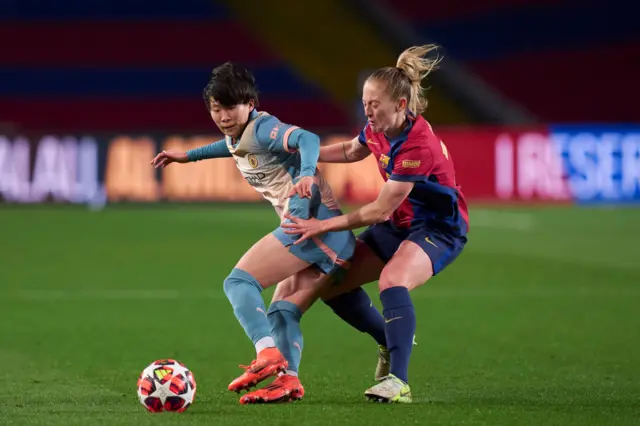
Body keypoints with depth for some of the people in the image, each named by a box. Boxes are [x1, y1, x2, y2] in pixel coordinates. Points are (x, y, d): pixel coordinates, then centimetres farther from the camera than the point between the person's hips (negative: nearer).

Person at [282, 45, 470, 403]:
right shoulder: (378, 129, -6)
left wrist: (323, 226, -22)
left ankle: (399, 381, -40)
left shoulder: (418, 146, -31)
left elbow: (380, 211, -27)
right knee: (330, 284, 5)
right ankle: (395, 342, 27)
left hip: (440, 228, -9)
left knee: (392, 279, -38)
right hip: (400, 223, 9)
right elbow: (352, 151, 20)